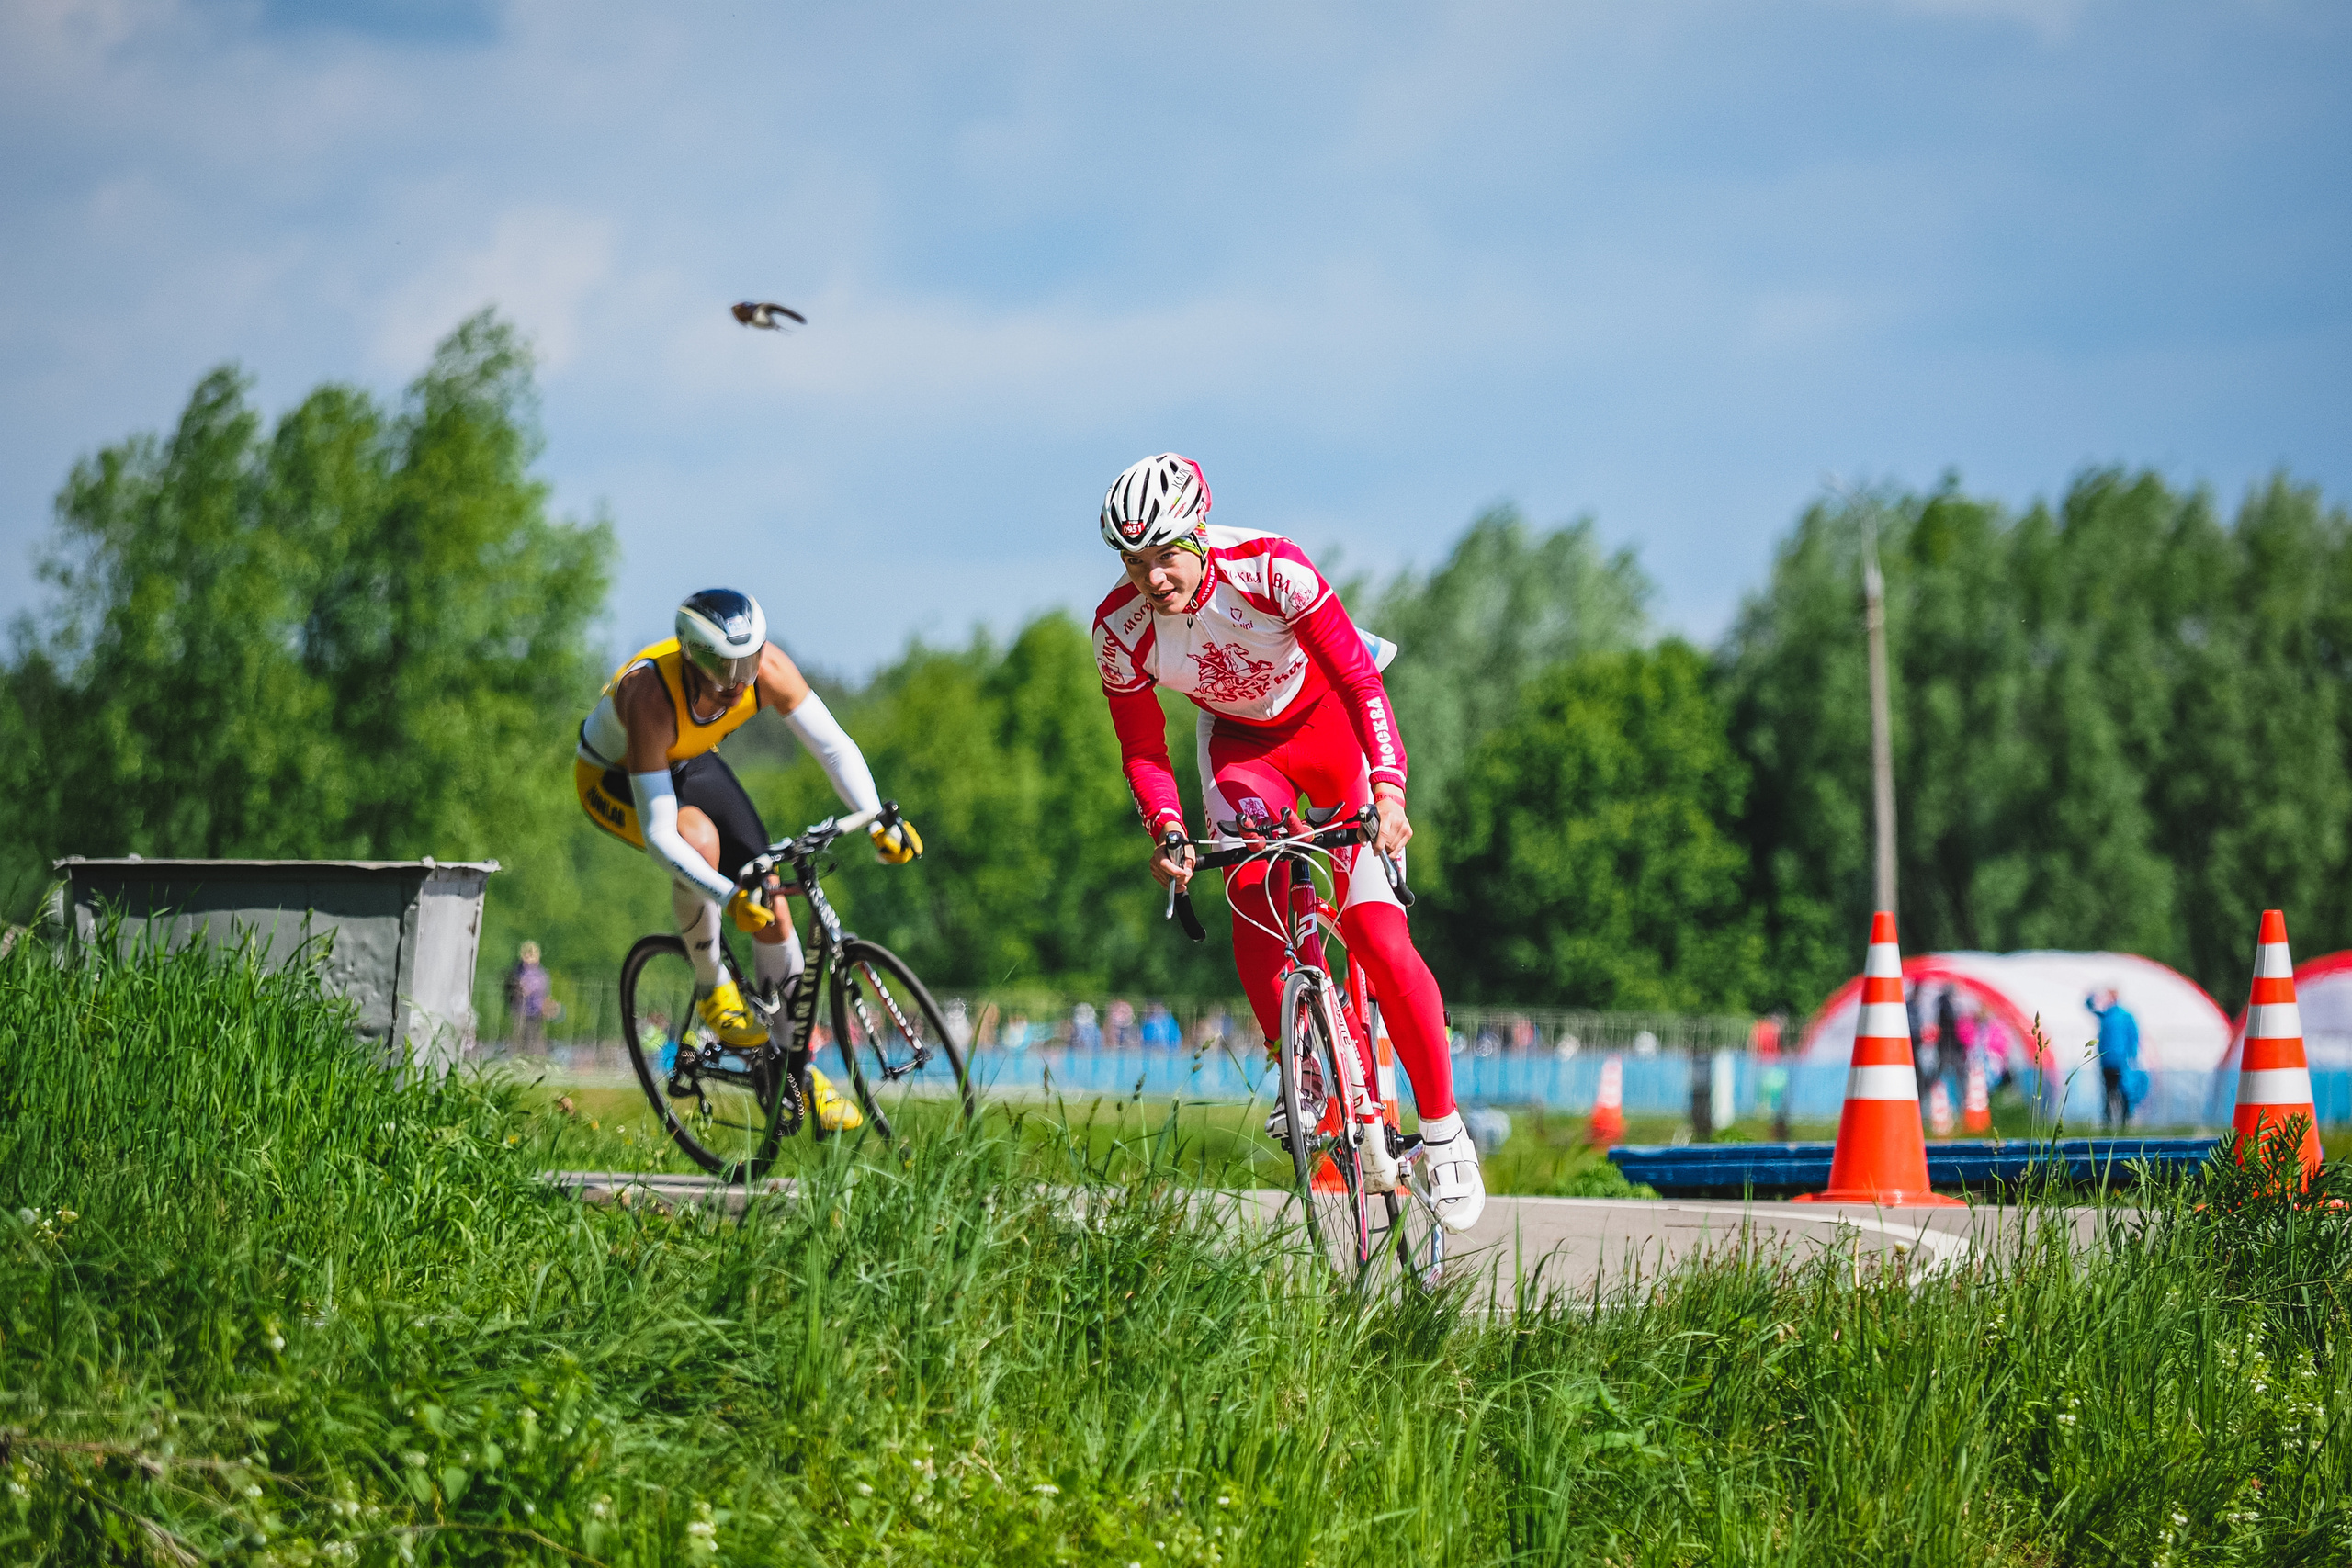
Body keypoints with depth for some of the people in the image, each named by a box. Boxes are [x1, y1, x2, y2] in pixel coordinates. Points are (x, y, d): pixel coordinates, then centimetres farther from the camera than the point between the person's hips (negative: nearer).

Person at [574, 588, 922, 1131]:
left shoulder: (767, 667, -30)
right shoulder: (650, 696, -42)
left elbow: (832, 744, -20)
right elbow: (658, 833, -41)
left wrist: (878, 820, -33)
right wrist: (727, 897, -50)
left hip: (688, 762, 5)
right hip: (612, 777, -5)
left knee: (769, 900, -6)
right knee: (700, 837, -36)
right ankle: (712, 989, -12)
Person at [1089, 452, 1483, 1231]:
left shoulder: (1270, 570, -33)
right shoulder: (1121, 630, -23)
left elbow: (1362, 681, -32)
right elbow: (1142, 750, -10)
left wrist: (1387, 790, -45)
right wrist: (1166, 830, -29)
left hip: (1327, 719, -3)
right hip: (1239, 742, 3)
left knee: (1378, 934, -15)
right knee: (1253, 904, -24)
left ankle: (1444, 1131, -5)